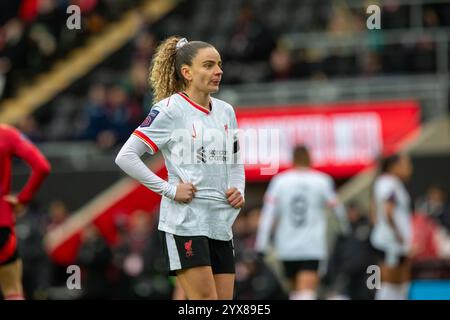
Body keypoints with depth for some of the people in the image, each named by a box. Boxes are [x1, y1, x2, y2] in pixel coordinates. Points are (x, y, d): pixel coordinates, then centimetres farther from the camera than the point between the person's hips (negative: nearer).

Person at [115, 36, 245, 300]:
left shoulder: (226, 111, 12)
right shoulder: (169, 109, -8)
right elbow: (126, 156, -10)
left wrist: (238, 190, 6)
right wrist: (168, 190, -14)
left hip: (221, 222, 7)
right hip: (184, 221, -7)